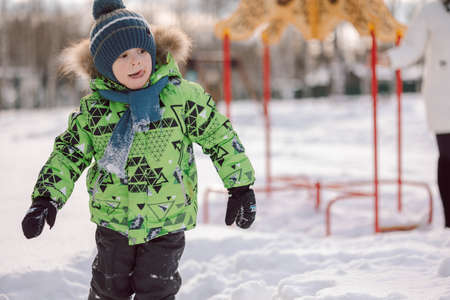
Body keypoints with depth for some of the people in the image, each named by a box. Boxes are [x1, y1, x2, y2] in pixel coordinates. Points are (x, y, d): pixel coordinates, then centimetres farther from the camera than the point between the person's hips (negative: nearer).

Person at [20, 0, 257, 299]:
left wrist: (241, 186, -2)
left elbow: (220, 137, -2)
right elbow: (68, 154, 4)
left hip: (167, 222, -2)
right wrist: (46, 198, -7)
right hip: (113, 221, 2)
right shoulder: (93, 108, -4)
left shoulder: (182, 96, -10)